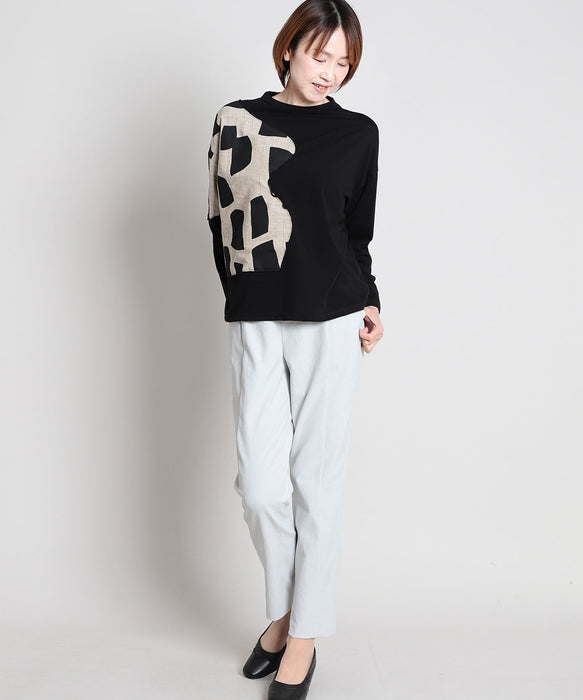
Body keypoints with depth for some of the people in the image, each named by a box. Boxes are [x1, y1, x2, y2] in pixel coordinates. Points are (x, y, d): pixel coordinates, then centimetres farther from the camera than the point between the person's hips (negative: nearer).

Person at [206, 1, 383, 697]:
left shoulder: (358, 132, 9)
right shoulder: (237, 120, 10)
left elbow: (358, 233, 13)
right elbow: (222, 222, 9)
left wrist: (368, 304, -1)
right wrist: (248, 301, 3)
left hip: (331, 322, -1)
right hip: (254, 324, 1)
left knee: (315, 481, 2)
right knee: (260, 484, -1)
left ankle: (304, 636, 18)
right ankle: (284, 610, 25)